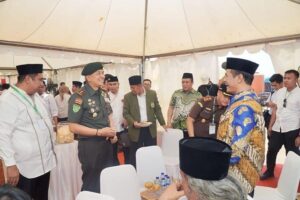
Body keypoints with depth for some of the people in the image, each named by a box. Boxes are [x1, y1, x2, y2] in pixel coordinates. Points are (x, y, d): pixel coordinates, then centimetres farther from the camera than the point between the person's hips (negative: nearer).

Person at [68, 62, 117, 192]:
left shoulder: (103, 94, 6)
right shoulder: (79, 97, -15)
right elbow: (73, 127, -17)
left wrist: (112, 132, 1)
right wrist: (99, 132, -21)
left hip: (107, 144, 7)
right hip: (90, 146, -7)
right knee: (92, 184, 11)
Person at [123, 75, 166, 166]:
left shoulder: (152, 94, 2)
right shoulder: (128, 96, -3)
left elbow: (157, 109, 9)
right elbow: (125, 113, -1)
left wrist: (163, 123, 8)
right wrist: (133, 122, -17)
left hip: (151, 129, 2)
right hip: (136, 130, -1)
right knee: (135, 156, 6)